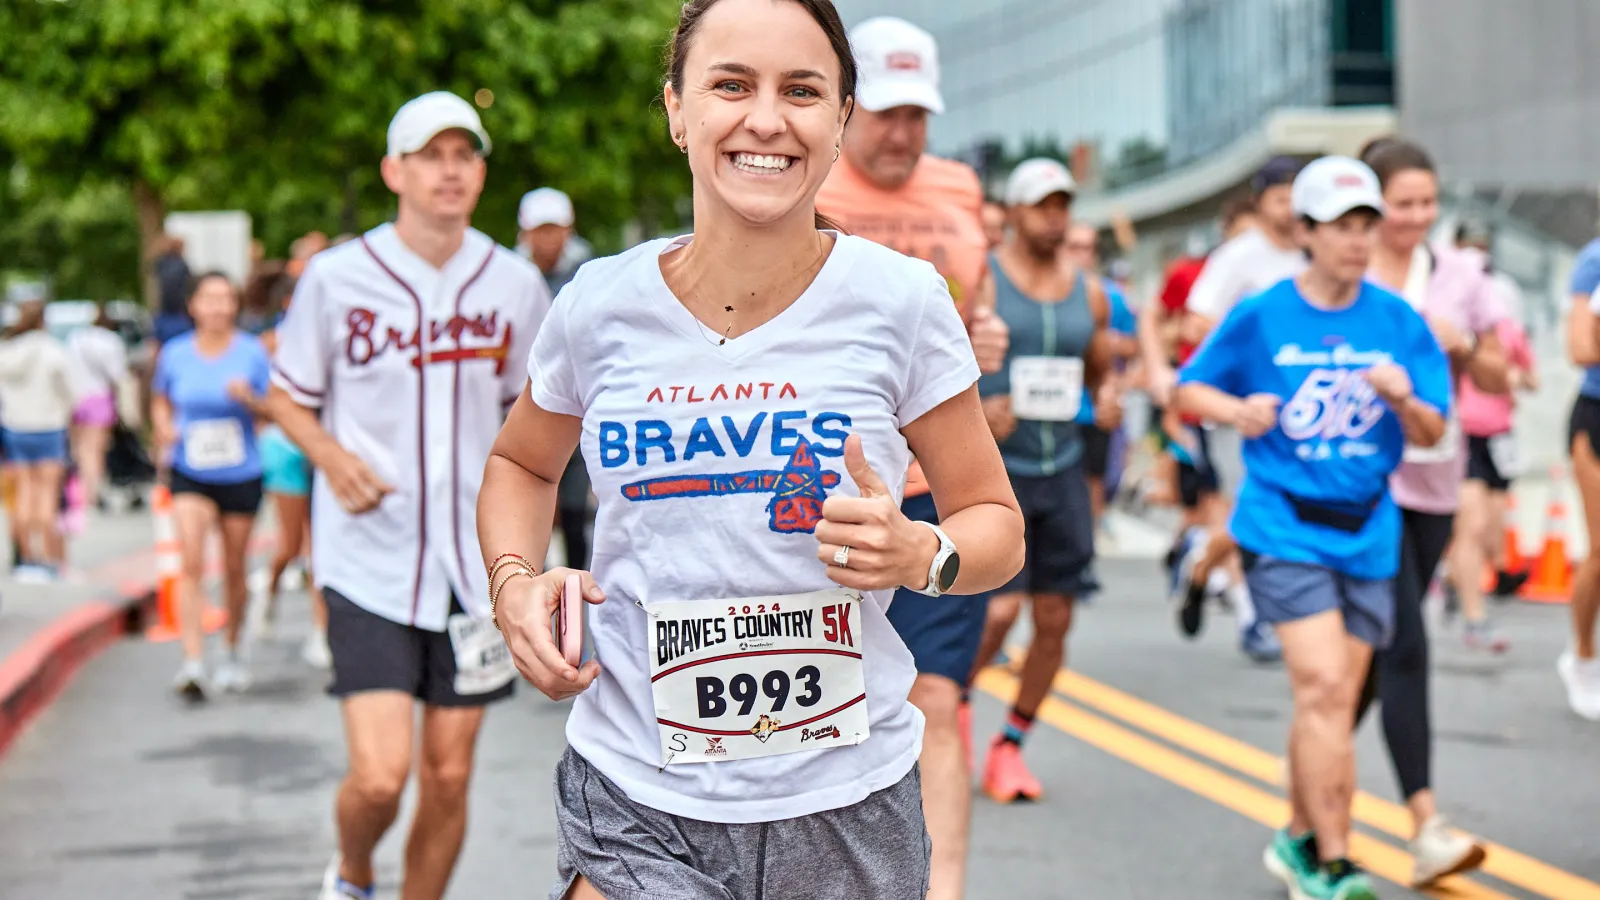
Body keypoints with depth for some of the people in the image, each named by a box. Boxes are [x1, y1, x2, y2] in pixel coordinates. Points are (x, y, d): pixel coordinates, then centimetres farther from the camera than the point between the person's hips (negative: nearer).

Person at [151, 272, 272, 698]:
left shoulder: (252, 352, -2)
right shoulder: (175, 354, 1)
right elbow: (160, 402, 17)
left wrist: (249, 399, -19)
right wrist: (165, 430, -3)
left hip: (241, 475, 0)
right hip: (189, 475, 0)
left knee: (234, 569, 10)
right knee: (192, 563, -16)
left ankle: (231, 652, 32)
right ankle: (193, 663, -19)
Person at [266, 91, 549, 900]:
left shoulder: (516, 285, 2)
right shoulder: (335, 278, -5)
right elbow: (287, 395, 7)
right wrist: (332, 457, -12)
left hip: (474, 566, 3)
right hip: (368, 562, -3)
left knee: (449, 776, 6)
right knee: (380, 774, -11)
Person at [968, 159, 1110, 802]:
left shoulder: (1089, 293, 10)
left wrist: (1108, 398, 0)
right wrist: (972, 412, -22)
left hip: (1062, 469, 5)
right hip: (993, 467, -5)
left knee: (1054, 619, 3)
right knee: (999, 608, -14)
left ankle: (1010, 745, 20)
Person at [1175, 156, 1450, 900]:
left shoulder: (1398, 322, 3)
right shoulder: (1261, 317, -3)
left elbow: (1432, 434, 5)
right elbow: (1189, 388, 6)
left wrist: (1405, 400, -17)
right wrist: (1237, 410, -14)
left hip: (1367, 533, 4)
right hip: (1283, 527, -4)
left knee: (1331, 701, 11)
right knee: (1323, 687, -15)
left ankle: (1299, 839, 30)